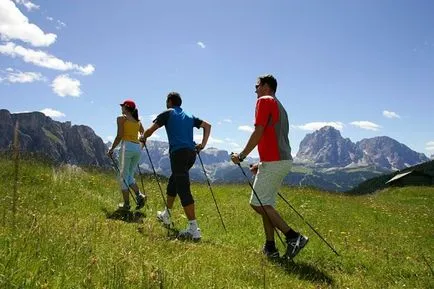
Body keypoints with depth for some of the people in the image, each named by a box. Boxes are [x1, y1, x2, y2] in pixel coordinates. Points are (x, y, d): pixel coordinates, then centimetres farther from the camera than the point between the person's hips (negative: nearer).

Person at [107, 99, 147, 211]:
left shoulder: (122, 118, 1)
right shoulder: (138, 121, 17)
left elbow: (119, 136, -6)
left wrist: (111, 149, 1)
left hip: (127, 147, -6)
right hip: (137, 148, 6)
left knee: (123, 176, 4)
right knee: (130, 176, 17)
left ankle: (126, 204, 5)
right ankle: (140, 195, -4)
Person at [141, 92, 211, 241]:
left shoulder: (168, 113, 5)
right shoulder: (189, 116, 22)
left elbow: (150, 131, 0)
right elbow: (207, 126, 25)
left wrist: (143, 138, 21)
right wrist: (203, 144, 21)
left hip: (178, 153, -7)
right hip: (191, 153, 7)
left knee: (183, 189, -10)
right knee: (173, 182, 24)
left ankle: (193, 229, -16)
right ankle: (166, 216, 37)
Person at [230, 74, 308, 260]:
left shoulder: (265, 101, -5)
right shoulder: (279, 106, 24)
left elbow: (258, 132, -15)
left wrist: (242, 156, -8)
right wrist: (261, 164, 24)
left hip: (274, 162, -10)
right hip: (283, 160, 10)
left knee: (258, 203, -6)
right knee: (265, 203, 12)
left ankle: (293, 237, -9)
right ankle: (270, 248, 14)